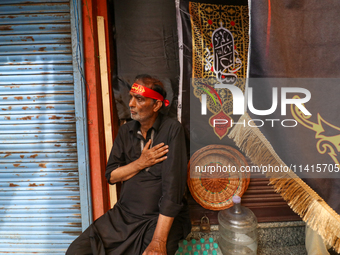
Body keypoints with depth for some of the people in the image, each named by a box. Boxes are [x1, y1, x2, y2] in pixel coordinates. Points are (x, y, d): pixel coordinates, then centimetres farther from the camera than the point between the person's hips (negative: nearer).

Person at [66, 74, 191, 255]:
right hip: (124, 214, 5)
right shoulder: (126, 131, 5)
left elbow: (172, 186, -21)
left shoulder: (172, 130, -14)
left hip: (162, 218, -4)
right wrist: (140, 163, -12)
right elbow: (111, 176, 6)